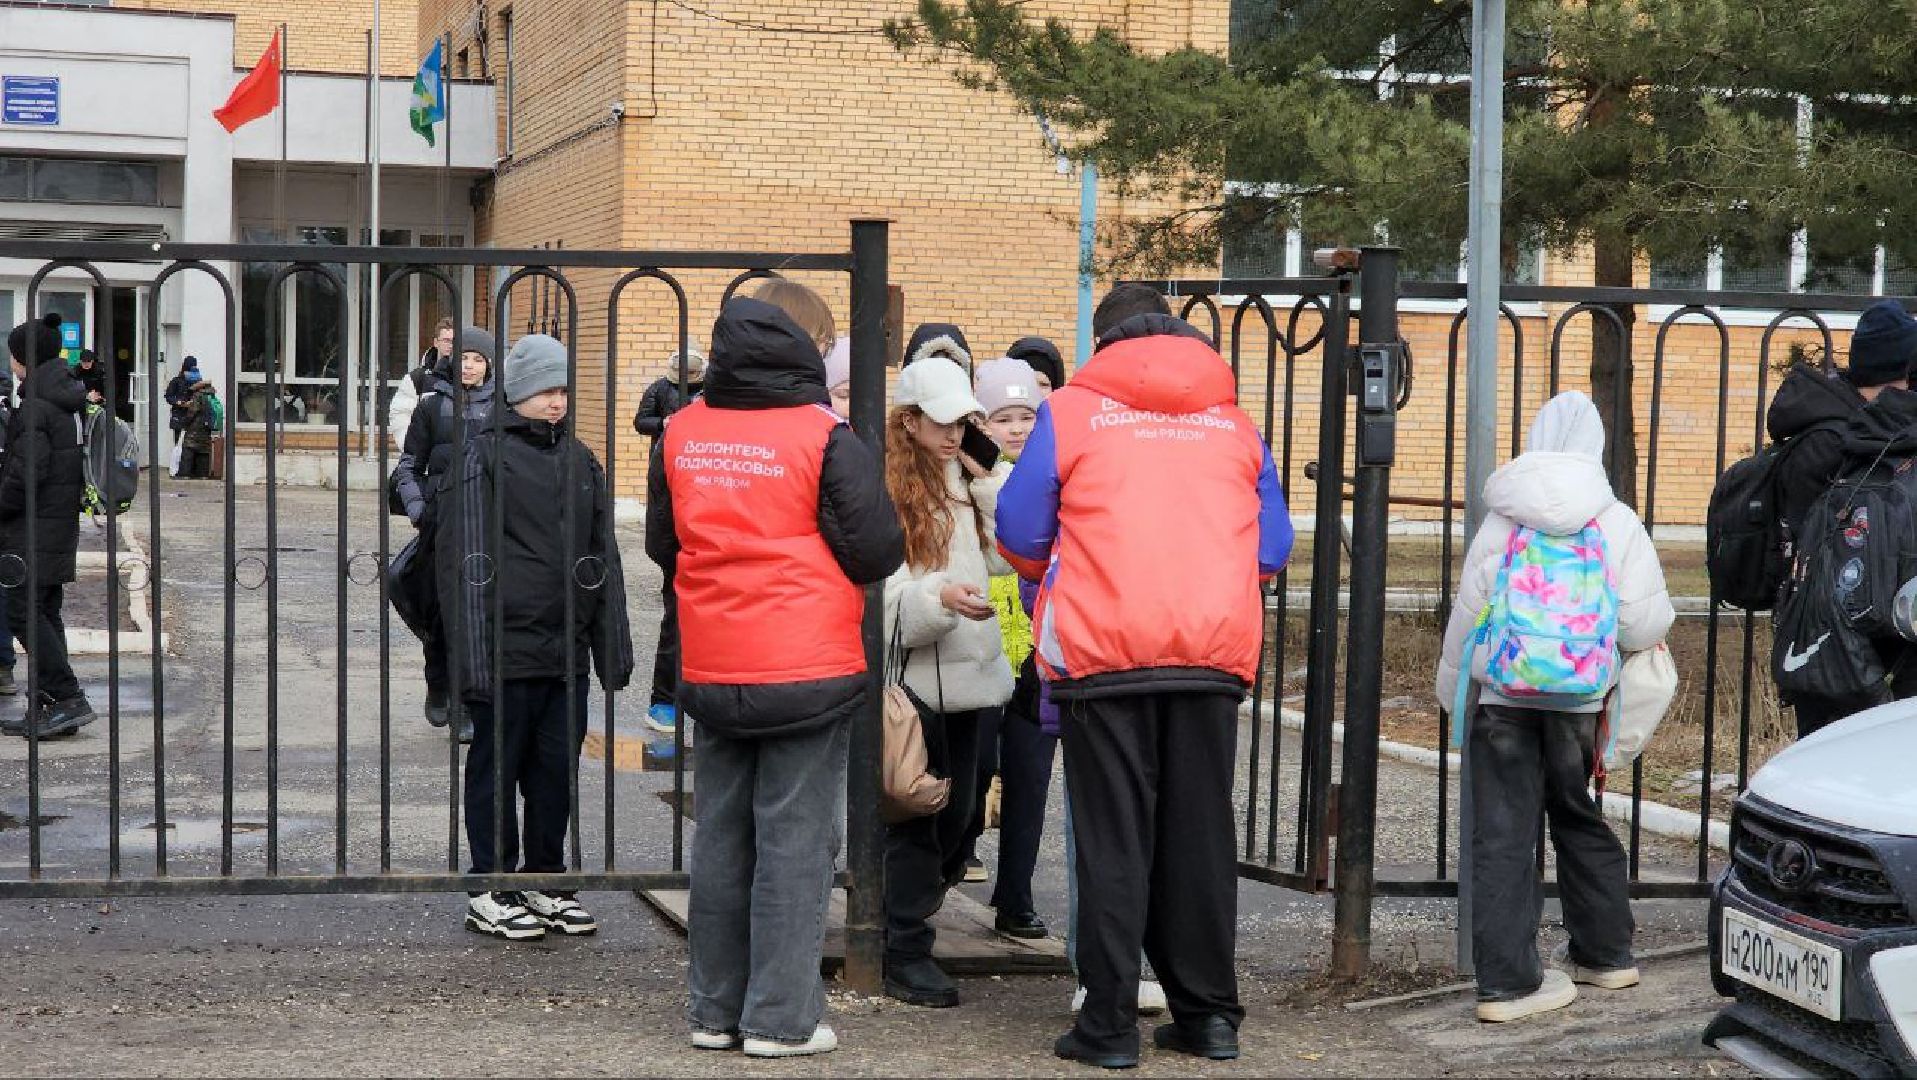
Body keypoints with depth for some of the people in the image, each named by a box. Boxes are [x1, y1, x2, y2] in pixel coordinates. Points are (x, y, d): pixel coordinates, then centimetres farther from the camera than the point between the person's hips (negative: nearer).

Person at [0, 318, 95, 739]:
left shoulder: (34, 408, -16)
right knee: (46, 613, 12)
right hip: (63, 522, 9)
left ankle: (69, 699, -12)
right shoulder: (66, 403, 13)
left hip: (36, 526, -9)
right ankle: (47, 707, 14)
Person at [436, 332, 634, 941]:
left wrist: (614, 649, 12)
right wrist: (474, 655, -15)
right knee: (497, 770, 4)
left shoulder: (581, 462, 14)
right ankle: (490, 895, 13)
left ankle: (544, 884, 23)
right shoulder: (484, 458, -5)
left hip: (567, 651, 6)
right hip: (508, 652, -6)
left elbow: (605, 561, 17)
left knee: (557, 771, 11)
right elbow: (465, 564, -9)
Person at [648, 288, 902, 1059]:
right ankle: (780, 1018, 3)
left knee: (721, 840, 13)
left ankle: (715, 1010, 19)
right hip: (809, 670, -4)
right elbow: (878, 552, -8)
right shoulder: (824, 438, -10)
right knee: (795, 843, 1)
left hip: (710, 671, 5)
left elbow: (661, 545, 15)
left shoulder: (680, 436, 4)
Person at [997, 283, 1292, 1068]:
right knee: (1200, 837, 11)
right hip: (1215, 652, 3)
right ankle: (1208, 1015, 17)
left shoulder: (1072, 410, 3)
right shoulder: (1233, 421, 12)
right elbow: (1273, 549, 13)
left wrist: (1058, 579, 27)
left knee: (1112, 842, 3)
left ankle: (1109, 1025, 4)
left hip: (1105, 653, -2)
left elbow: (1019, 536, 6)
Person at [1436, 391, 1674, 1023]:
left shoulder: (1500, 522, 1)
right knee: (1581, 821, 19)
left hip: (1500, 697, -1)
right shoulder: (1618, 524, -2)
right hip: (1579, 701, 1)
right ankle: (1606, 952, 32)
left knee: (1501, 835, 1)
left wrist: (1452, 691, 14)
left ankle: (1505, 978, 0)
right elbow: (1645, 623, -6)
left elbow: (1465, 616, 3)